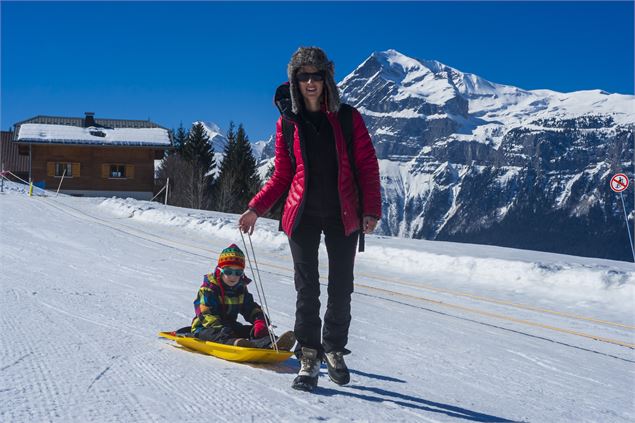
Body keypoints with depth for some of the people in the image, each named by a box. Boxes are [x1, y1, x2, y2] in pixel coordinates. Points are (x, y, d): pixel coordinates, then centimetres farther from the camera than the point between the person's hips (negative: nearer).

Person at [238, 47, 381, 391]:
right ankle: (308, 357, 10)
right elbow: (281, 176, 8)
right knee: (307, 289, 0)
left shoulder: (348, 118, 1)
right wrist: (255, 209, -3)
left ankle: (334, 349, 24)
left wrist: (371, 209, -9)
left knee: (341, 288, 6)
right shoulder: (287, 124, 5)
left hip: (342, 215, 0)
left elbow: (367, 166, 1)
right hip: (303, 215, 0)